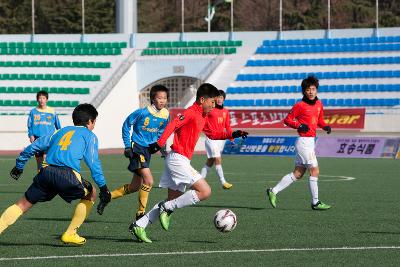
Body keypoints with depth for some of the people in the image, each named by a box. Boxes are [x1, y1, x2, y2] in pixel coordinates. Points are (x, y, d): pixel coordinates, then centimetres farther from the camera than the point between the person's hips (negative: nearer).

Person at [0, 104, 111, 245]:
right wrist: (103, 186, 5)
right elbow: (93, 163, 5)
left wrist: (19, 166, 37)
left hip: (46, 172, 4)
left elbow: (33, 147, 28)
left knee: (23, 204, 11)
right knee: (90, 194, 22)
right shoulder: (89, 136, 17)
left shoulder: (61, 131, 30)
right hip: (68, 174, -4)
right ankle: (70, 234, 17)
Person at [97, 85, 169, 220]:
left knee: (135, 186, 12)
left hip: (148, 150, 7)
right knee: (148, 180, -20)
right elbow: (126, 125, -5)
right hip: (137, 148, -7)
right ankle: (141, 213, -8)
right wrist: (127, 146, -7)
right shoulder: (143, 112, -16)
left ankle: (107, 197, 29)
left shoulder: (165, 115, 0)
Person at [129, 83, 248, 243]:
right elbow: (173, 125, -25)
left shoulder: (202, 116, 18)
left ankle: (139, 226, 10)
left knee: (173, 202, 11)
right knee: (205, 191, -14)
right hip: (178, 159, -10)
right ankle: (167, 208, -10)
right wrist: (160, 143, -37)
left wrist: (232, 135, 25)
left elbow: (211, 134, 34)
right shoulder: (191, 113, -12)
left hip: (178, 161, 10)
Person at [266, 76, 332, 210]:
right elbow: (287, 120, -4)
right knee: (315, 171, -7)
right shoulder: (300, 105, -9)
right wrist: (299, 126, -19)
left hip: (311, 142, 8)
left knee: (297, 174, 10)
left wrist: (325, 126, 4)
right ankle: (315, 202, 0)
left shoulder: (319, 104, 11)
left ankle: (273, 192, 16)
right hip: (304, 141, -8)